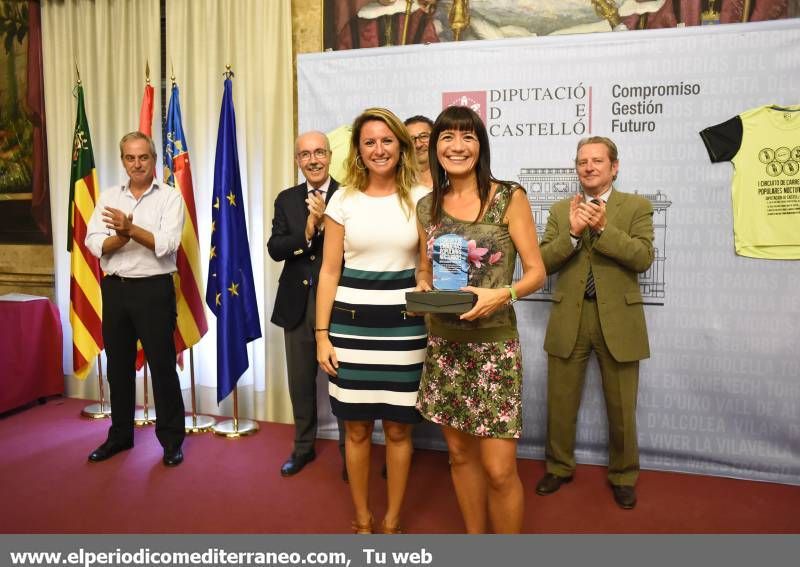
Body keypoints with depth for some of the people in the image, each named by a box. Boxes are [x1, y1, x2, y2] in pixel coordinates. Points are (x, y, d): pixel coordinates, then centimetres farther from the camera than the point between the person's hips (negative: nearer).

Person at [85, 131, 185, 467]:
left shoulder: (170, 197, -2)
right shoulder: (108, 197, 9)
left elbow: (166, 244, -14)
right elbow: (94, 243, -1)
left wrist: (130, 229, -23)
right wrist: (122, 237, -18)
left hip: (153, 289, -4)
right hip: (115, 289, 4)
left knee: (162, 365, 1)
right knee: (118, 365, 14)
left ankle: (171, 439, 13)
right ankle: (120, 434, 29)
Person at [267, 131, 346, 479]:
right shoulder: (286, 200, 7)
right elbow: (275, 249, -3)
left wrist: (325, 222, -26)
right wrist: (307, 231, -18)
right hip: (297, 304, 4)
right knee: (300, 381, 16)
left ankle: (349, 449, 26)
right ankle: (304, 446, 35)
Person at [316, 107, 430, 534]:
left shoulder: (420, 198, 3)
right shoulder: (344, 200, 3)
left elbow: (430, 270, 7)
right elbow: (329, 271, 2)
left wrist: (433, 322, -3)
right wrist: (322, 334, -2)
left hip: (403, 322, 0)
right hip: (351, 321, 0)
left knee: (398, 428, 8)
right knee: (357, 428, 9)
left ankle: (391, 522, 28)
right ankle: (361, 519, 29)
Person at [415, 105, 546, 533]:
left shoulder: (509, 198, -5)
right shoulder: (428, 207, 6)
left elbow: (536, 272, -3)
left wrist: (502, 294, -22)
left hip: (493, 344, -4)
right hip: (444, 344, 4)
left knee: (499, 469, -3)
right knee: (460, 454, 15)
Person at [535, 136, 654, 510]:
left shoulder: (637, 207, 2)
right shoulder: (561, 210, 7)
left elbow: (643, 258, -12)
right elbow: (543, 262, -2)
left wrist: (603, 228, -21)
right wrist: (573, 233, -17)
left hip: (617, 319, -1)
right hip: (568, 320, 2)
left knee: (621, 408, 10)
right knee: (560, 404, 11)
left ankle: (623, 476, 31)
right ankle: (559, 467, 32)